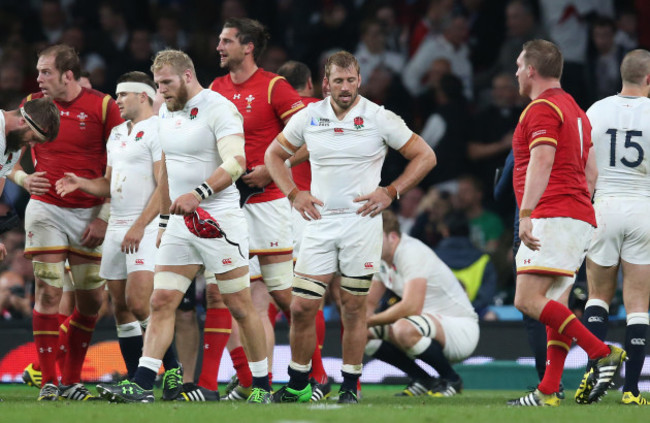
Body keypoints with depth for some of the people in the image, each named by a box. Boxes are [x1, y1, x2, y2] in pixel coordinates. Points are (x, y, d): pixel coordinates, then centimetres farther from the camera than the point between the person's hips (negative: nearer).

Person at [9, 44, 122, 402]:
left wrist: (105, 217, -7)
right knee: (48, 293, -8)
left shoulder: (103, 107, -5)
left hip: (90, 215, 0)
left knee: (91, 300, 2)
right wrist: (23, 178, -7)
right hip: (45, 209, 0)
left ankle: (71, 380, 15)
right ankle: (48, 382, -4)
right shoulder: (33, 105, 3)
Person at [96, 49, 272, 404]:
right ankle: (141, 385, -7)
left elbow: (235, 163, -23)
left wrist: (198, 194, -34)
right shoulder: (167, 112, 14)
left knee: (240, 306, -1)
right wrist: (164, 220, 24)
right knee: (162, 301, -2)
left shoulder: (219, 110, -11)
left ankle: (262, 386, 9)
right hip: (180, 224, 7)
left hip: (218, 221, -7)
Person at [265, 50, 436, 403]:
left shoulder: (379, 119, -4)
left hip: (361, 222, -2)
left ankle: (350, 387, 10)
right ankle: (297, 385, 11)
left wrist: (390, 192, -5)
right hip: (320, 221, 2)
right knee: (302, 307, -2)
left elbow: (425, 156, 2)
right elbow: (274, 154, 18)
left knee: (354, 308, 0)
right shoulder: (308, 117, 4)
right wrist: (293, 193, 5)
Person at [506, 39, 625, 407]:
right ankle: (549, 391, 1)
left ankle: (603, 353, -23)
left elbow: (541, 162, -21)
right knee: (555, 306, 7)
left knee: (528, 300, -16)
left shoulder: (542, 109, -8)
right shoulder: (575, 110, 22)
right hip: (580, 218, 10)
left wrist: (526, 214, -27)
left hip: (553, 217, -10)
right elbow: (590, 173, 24)